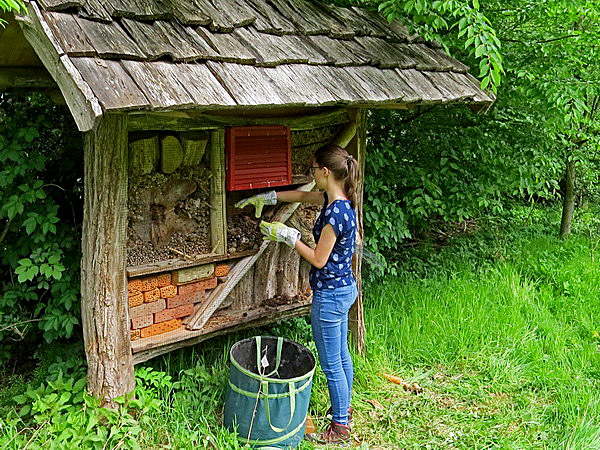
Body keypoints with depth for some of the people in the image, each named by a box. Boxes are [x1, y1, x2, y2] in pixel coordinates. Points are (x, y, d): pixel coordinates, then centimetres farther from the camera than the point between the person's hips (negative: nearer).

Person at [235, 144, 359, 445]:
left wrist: (288, 236, -11)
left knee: (332, 364, 4)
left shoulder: (335, 211, -26)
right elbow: (303, 196, 20)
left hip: (330, 294, -10)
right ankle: (343, 409, 40)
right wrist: (265, 198, 23)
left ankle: (340, 427, 18)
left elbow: (319, 259, -20)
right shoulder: (339, 200, 3)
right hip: (344, 288, 10)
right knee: (341, 356, 23)